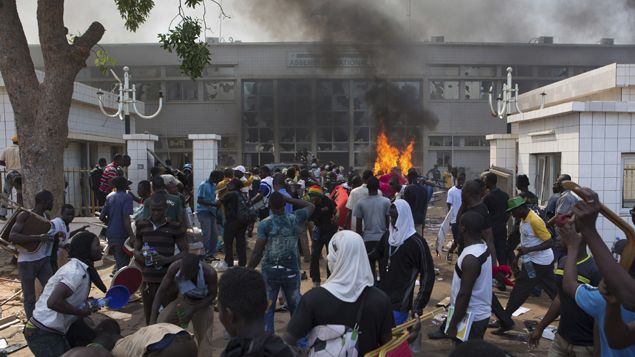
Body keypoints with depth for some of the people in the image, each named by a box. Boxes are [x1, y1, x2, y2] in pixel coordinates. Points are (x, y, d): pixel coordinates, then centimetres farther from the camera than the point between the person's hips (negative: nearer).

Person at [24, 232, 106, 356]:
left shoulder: (80, 268, 8)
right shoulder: (76, 271, -23)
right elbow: (53, 302, -34)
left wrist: (87, 303, 1)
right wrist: (81, 312, -22)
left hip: (54, 330, 10)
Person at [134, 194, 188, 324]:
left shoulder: (174, 227, -2)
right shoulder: (142, 225, 7)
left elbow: (185, 252, 0)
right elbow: (136, 249, 16)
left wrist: (167, 259, -17)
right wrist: (139, 255, -9)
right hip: (147, 280, 3)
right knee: (149, 319, 11)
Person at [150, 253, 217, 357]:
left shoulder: (209, 273, -34)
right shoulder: (175, 267, -29)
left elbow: (212, 295, -17)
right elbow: (162, 290, -19)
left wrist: (193, 310, -28)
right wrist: (153, 318, -25)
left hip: (202, 304, -2)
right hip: (182, 300, 2)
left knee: (204, 338, -13)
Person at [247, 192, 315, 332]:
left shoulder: (265, 224, -11)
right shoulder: (294, 219, -4)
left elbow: (257, 253, -13)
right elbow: (311, 206, 16)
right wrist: (289, 199, 9)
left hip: (270, 271, -2)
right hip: (291, 270, 2)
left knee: (266, 308, 9)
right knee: (295, 306, 17)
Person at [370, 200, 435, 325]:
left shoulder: (416, 242, -15)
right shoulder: (389, 235, 3)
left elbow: (428, 274, -12)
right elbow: (378, 252, 22)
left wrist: (419, 304, -14)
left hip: (400, 303, -6)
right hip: (382, 297, 6)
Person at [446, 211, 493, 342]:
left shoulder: (471, 258, -28)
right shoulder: (482, 246, 2)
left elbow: (464, 295, -26)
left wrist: (453, 324, -19)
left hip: (471, 317, -9)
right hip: (480, 313, 9)